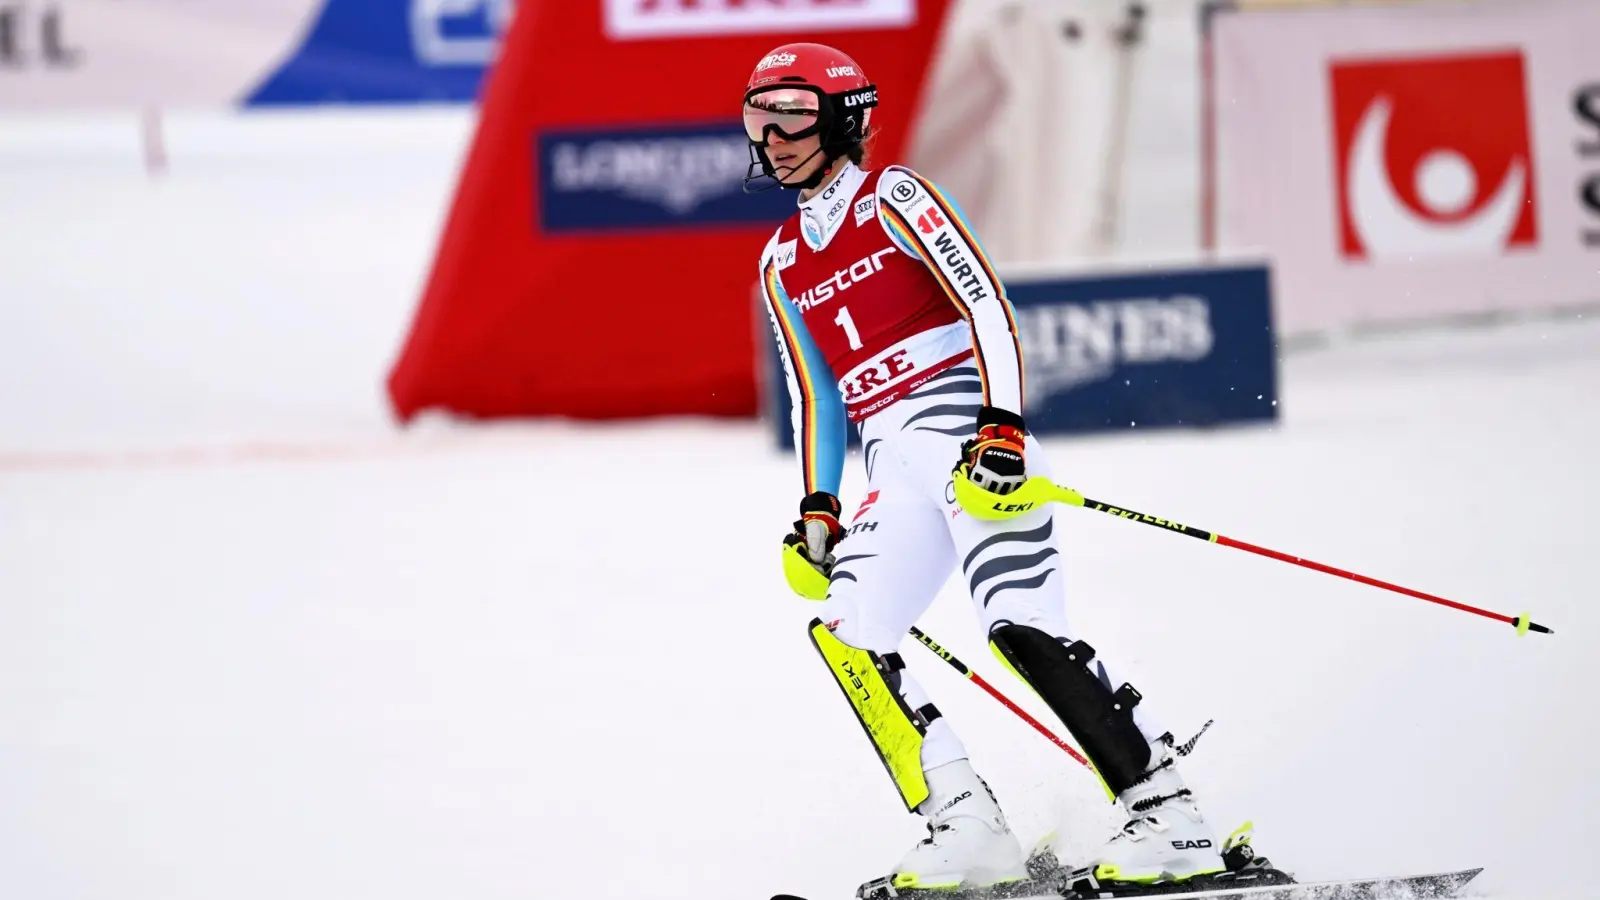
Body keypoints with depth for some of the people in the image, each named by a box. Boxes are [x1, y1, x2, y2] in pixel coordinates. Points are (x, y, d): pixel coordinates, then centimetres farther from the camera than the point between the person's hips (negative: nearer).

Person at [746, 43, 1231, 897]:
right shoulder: (783, 263, 20)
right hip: (896, 469, 7)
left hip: (969, 437, -7)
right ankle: (966, 827, -14)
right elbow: (815, 395, 26)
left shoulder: (891, 200, 0)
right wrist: (817, 509, 16)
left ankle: (1170, 818, -19)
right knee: (844, 631, -13)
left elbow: (987, 304, -9)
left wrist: (1001, 428, -20)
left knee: (1023, 628, -20)